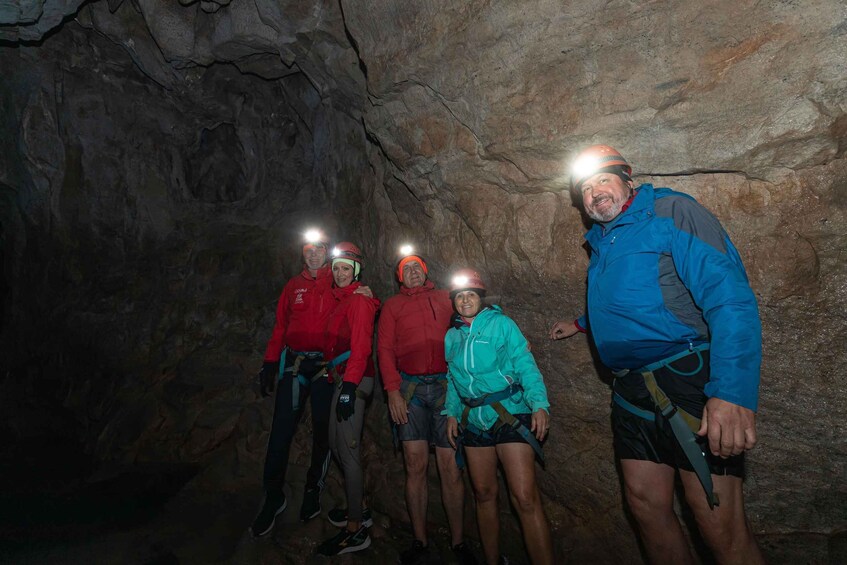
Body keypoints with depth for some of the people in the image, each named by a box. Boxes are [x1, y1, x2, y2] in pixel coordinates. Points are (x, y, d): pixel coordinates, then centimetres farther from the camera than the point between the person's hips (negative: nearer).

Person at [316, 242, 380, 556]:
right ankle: (359, 510, 31)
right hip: (341, 379, 10)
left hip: (352, 380, -10)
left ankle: (356, 531, 4)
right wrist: (338, 379, 14)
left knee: (347, 451, -7)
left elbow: (361, 347, -18)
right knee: (337, 444, 17)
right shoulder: (341, 300, 18)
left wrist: (349, 385, -23)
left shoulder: (358, 301, -9)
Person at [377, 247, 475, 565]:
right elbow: (384, 348, 7)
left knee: (450, 467, 0)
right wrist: (393, 391, -5)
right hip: (409, 387, 0)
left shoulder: (446, 299, 15)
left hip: (445, 386, 0)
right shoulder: (392, 305, 14)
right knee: (416, 465, 0)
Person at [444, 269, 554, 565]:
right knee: (484, 493, 14)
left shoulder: (501, 323, -2)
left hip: (509, 415, -4)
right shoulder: (451, 336, 11)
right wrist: (452, 412, 7)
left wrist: (540, 404, -20)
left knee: (525, 499, -13)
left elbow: (525, 365, -8)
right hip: (473, 421, 5)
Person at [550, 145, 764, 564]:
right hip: (631, 395, 7)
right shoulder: (601, 243, 18)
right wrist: (582, 324, 47)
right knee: (647, 506, 12)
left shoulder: (671, 211, -5)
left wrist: (733, 389, -28)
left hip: (687, 383, -7)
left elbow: (729, 297, -18)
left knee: (720, 526, -3)